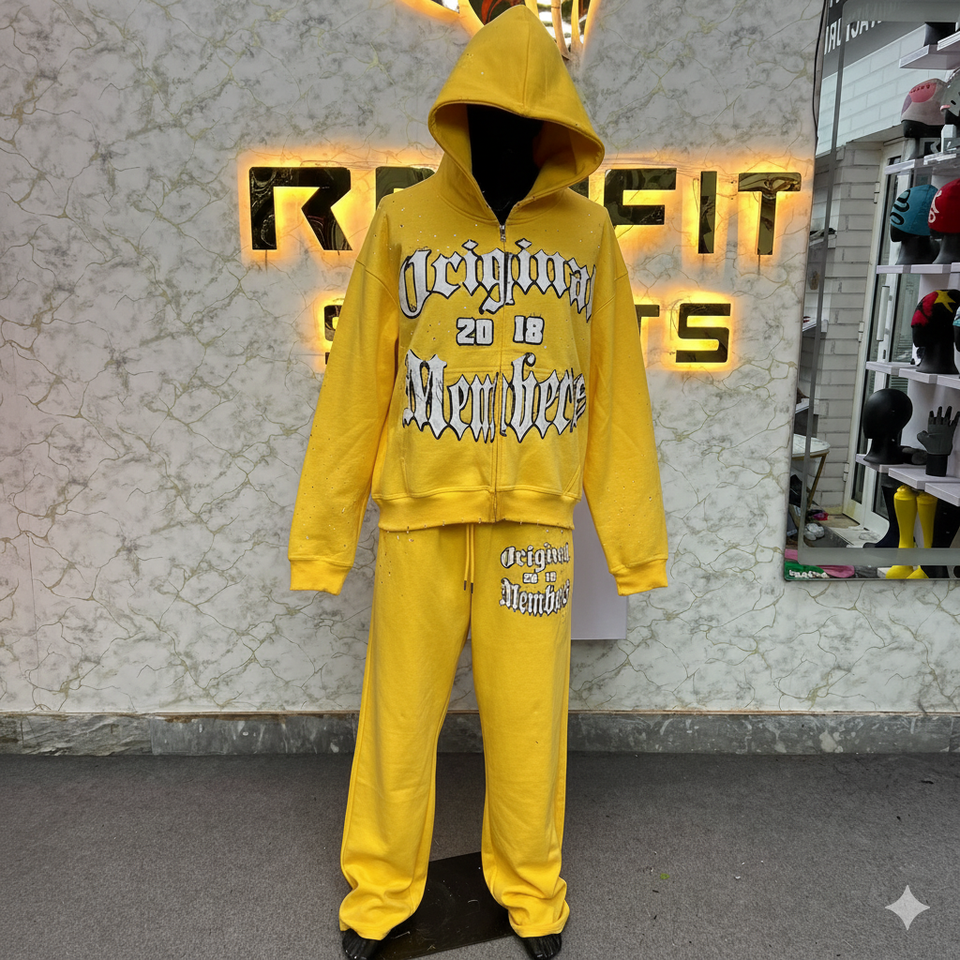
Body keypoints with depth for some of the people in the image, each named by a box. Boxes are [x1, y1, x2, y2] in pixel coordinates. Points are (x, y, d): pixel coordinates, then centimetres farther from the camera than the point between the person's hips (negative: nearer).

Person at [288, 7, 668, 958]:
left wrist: (635, 538, 4)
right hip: (418, 512, 0)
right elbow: (357, 386, 1)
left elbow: (614, 394, 5)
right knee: (400, 713, 9)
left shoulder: (587, 230, 6)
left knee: (529, 720, 8)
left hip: (535, 517, 1)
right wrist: (322, 533, 0)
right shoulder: (403, 220, 3)